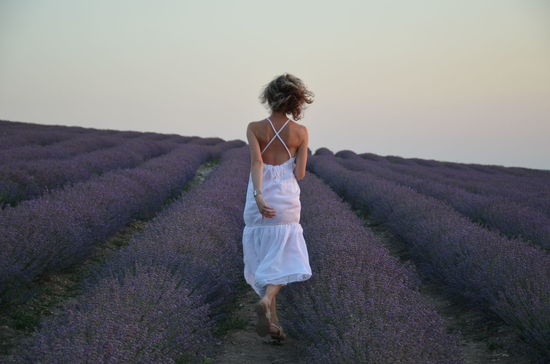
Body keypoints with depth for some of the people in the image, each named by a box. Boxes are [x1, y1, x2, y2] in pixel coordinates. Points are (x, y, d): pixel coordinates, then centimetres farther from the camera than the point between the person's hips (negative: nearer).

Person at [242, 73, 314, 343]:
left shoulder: (254, 128, -4)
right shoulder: (300, 132, -3)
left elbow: (256, 162, -18)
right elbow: (300, 174, -4)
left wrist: (259, 197, -27)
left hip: (259, 200, 1)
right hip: (286, 201, -1)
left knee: (264, 261, 14)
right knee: (284, 261, 5)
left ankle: (273, 322, 17)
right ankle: (266, 300, -24)